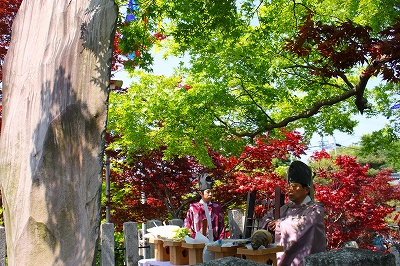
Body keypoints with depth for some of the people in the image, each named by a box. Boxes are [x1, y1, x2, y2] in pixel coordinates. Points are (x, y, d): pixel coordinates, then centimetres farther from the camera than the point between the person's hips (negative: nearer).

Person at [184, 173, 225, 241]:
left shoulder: (217, 207, 12)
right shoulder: (193, 208, 6)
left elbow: (222, 227, 15)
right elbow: (188, 227, 8)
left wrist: (220, 242, 5)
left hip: (215, 243, 2)